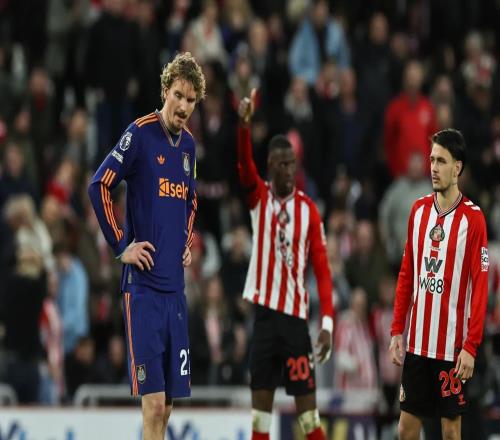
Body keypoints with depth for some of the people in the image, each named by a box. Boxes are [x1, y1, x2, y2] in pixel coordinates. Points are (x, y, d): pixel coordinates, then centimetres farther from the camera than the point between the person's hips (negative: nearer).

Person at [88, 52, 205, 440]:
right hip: (144, 284, -7)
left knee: (168, 401, 10)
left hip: (175, 285, 7)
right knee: (153, 401, -11)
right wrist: (121, 246, -12)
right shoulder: (141, 134, -9)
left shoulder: (189, 145, 13)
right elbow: (99, 187, -13)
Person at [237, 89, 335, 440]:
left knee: (307, 403, -3)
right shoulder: (259, 196, 4)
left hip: (296, 315, -1)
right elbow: (245, 164, -17)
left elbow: (322, 269, 0)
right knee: (261, 402, 3)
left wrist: (327, 322, -11)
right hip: (264, 310, 1)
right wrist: (244, 125, -37)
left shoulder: (308, 209, 1)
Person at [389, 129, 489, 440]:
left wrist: (471, 346, -16)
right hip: (417, 342, 5)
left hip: (453, 347, -5)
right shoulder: (419, 210, 8)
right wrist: (397, 331, 9)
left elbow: (480, 286, -11)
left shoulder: (473, 218, -9)